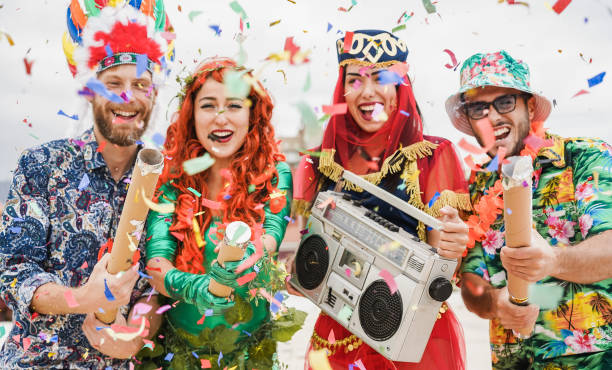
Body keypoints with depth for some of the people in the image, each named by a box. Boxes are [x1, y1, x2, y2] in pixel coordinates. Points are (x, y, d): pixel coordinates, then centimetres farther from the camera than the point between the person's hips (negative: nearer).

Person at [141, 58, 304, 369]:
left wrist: (252, 254, -47)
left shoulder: (276, 174, -9)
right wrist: (190, 286, -39)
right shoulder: (173, 182, -9)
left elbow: (272, 234, -25)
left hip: (250, 344, 0)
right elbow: (156, 266, -18)